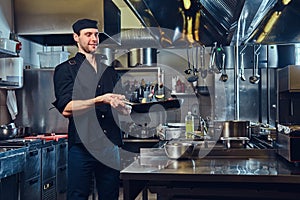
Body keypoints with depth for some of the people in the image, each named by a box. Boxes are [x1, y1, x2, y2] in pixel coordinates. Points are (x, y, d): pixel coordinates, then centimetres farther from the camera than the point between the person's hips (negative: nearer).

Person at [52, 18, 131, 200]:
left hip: (110, 145, 5)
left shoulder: (109, 70, 20)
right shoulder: (65, 69, 4)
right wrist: (101, 100, -18)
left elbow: (121, 105, 23)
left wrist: (124, 108, -1)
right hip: (82, 145, -4)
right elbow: (66, 108, -10)